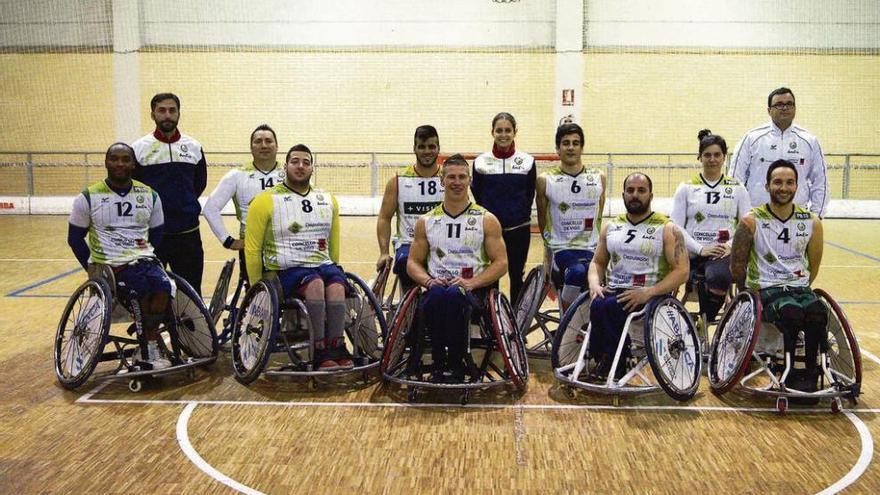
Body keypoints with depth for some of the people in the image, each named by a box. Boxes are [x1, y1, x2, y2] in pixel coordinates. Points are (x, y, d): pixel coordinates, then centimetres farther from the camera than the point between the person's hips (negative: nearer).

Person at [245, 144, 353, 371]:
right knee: (315, 284, -35)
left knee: (336, 286, -31)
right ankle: (320, 353, -30)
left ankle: (337, 348, -26)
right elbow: (252, 249, 3)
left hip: (324, 265, 3)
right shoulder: (265, 201, 2)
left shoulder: (328, 200, 16)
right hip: (287, 270, -3)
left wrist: (334, 269, 22)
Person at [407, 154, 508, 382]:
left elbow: (501, 263, 4)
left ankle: (456, 365, -25)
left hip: (472, 290, -2)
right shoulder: (425, 222, 15)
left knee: (454, 294, -38)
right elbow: (413, 262, 16)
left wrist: (471, 282, -12)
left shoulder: (487, 220, 8)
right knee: (437, 294, -37)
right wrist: (428, 280, -7)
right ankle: (438, 364, -24)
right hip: (437, 287, 2)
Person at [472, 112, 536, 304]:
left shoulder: (527, 161, 0)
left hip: (519, 230, 0)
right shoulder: (481, 162, -1)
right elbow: (477, 195, 6)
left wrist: (520, 217, 3)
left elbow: (530, 196, 7)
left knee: (516, 276, 9)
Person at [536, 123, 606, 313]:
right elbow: (542, 219, 9)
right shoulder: (545, 180, -2)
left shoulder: (599, 177, 6)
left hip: (592, 250, 3)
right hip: (562, 249, -3)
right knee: (577, 272, -34)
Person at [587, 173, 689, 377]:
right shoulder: (611, 227, 17)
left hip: (650, 297, -4)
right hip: (613, 292, 4)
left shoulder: (667, 229, 2)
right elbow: (598, 262, 23)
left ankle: (612, 362, -15)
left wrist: (648, 293, -18)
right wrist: (595, 283, -1)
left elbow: (681, 271, -5)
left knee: (608, 306, -33)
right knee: (598, 305, -32)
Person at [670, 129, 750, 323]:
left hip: (724, 254, 0)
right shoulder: (686, 188, 9)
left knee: (719, 277, -34)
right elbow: (676, 226, 1)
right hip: (692, 255, 0)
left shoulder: (737, 188, 13)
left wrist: (732, 246, -10)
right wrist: (700, 249, -11)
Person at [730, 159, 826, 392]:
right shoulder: (751, 221, -2)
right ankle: (789, 371, -15)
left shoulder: (812, 222, 8)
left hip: (800, 288, 3)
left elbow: (813, 266, 20)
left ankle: (810, 373, -12)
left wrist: (801, 289, 13)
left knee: (818, 314, -31)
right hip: (765, 290, -3)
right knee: (792, 314, -35)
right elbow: (737, 265, 3)